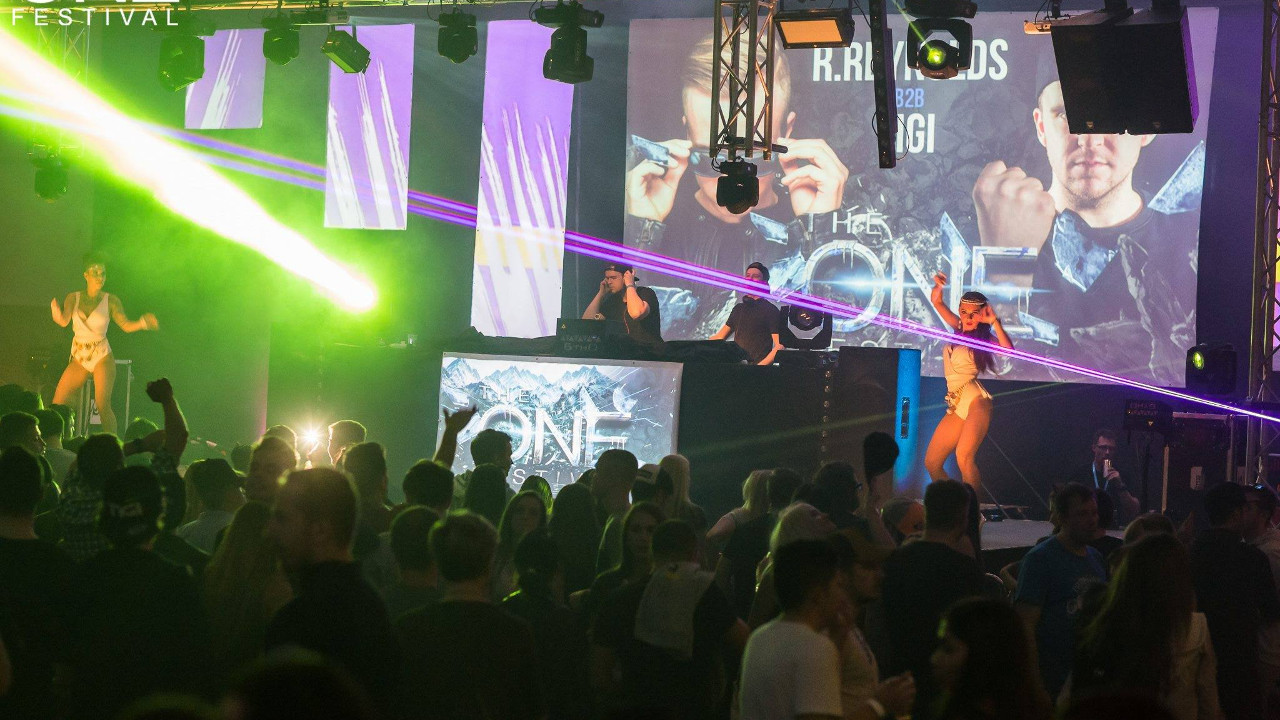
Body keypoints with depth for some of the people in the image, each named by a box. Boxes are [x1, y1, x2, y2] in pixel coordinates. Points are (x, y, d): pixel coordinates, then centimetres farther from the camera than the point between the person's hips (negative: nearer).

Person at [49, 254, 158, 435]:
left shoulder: (111, 301, 0)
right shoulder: (73, 298, 4)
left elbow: (126, 325, -4)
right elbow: (64, 321, -11)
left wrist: (142, 323, -23)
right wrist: (56, 312, -32)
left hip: (102, 357, -3)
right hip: (79, 358, 3)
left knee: (103, 405, -17)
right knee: (58, 403, -1)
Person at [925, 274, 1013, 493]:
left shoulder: (984, 337, -1)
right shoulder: (959, 328, 15)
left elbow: (1008, 350, -22)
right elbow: (937, 301, 20)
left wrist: (994, 321, -18)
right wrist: (938, 286, -1)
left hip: (975, 401, -7)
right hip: (957, 407, 7)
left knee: (964, 456, -28)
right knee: (931, 463, 6)